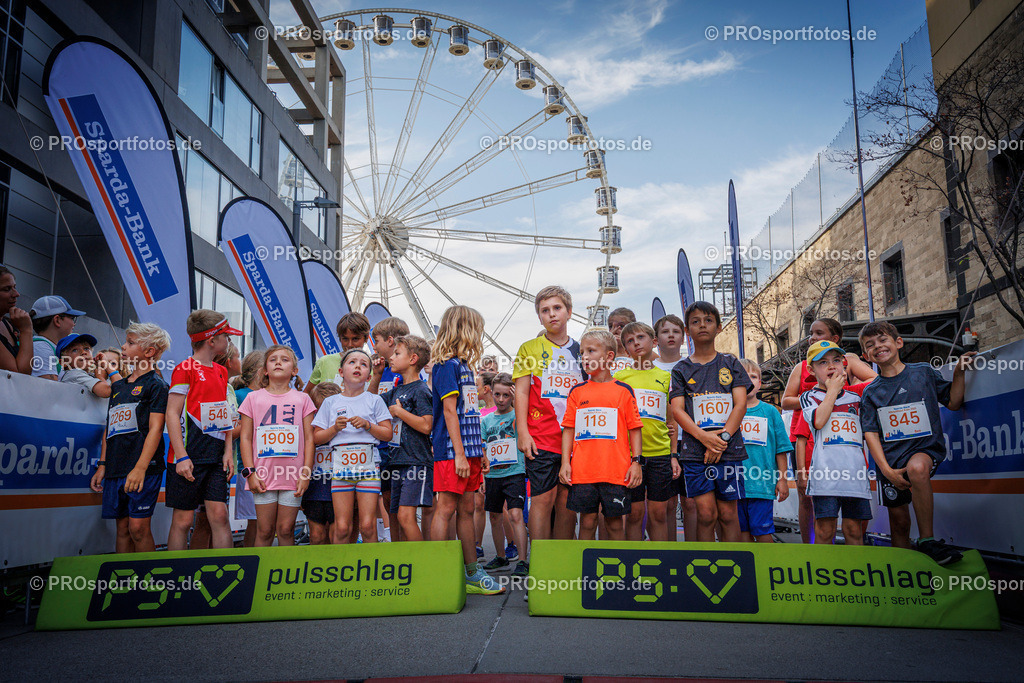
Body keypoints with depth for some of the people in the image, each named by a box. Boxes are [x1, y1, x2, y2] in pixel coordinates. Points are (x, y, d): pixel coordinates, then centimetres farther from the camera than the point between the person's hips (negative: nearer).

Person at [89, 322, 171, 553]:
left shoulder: (156, 384, -2)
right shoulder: (119, 385, 19)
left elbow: (155, 428, -10)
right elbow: (110, 428, 22)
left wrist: (140, 468, -18)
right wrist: (102, 465, 16)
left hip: (143, 468, -7)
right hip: (116, 469, 7)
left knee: (138, 527, -9)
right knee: (122, 527, 9)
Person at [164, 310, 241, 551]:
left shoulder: (221, 372, 15)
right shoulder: (185, 369, -6)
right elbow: (172, 414, -10)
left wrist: (228, 451, 7)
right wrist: (181, 456, -16)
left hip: (215, 457, 6)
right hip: (189, 458, -6)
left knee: (219, 515, 0)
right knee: (183, 519, 1)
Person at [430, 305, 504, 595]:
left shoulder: (464, 366, 18)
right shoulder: (447, 365, -10)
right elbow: (450, 410, -15)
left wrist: (480, 451, 19)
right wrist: (459, 454, -19)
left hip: (468, 451, 9)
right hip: (451, 451, -9)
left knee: (466, 509, 11)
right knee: (446, 508, -6)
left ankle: (473, 573, 17)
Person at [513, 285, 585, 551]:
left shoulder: (580, 350, 14)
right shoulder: (530, 348, 6)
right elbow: (521, 392, 1)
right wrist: (522, 432, -8)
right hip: (541, 437, -3)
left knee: (568, 501, 5)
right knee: (543, 497, -5)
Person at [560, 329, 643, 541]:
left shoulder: (623, 390, 4)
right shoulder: (577, 391, 9)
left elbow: (634, 428, 5)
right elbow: (568, 428, 10)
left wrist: (636, 461, -1)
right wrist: (565, 462, 2)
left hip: (616, 471, -1)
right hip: (583, 471, 2)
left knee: (615, 523, 5)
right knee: (587, 521, 6)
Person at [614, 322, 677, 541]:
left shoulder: (665, 377, 10)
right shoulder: (619, 377, 6)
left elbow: (671, 421, 12)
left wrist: (674, 456, 6)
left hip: (660, 453, 1)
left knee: (659, 513, 5)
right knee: (635, 513, 2)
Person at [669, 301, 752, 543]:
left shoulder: (731, 364, 10)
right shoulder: (681, 369, 9)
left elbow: (741, 404, 2)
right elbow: (677, 410, 0)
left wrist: (723, 437, -11)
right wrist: (704, 436, -14)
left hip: (729, 448, 0)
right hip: (695, 450, 0)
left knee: (728, 513, 3)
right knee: (706, 513, -4)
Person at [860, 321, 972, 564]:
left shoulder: (924, 372, 6)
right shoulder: (871, 392, 6)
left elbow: (953, 403, 10)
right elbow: (871, 434, 0)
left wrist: (958, 373, -5)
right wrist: (887, 470, -11)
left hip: (925, 447, -2)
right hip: (890, 459, 2)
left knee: (917, 467, -37)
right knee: (899, 521, 2)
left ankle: (927, 539, -25)